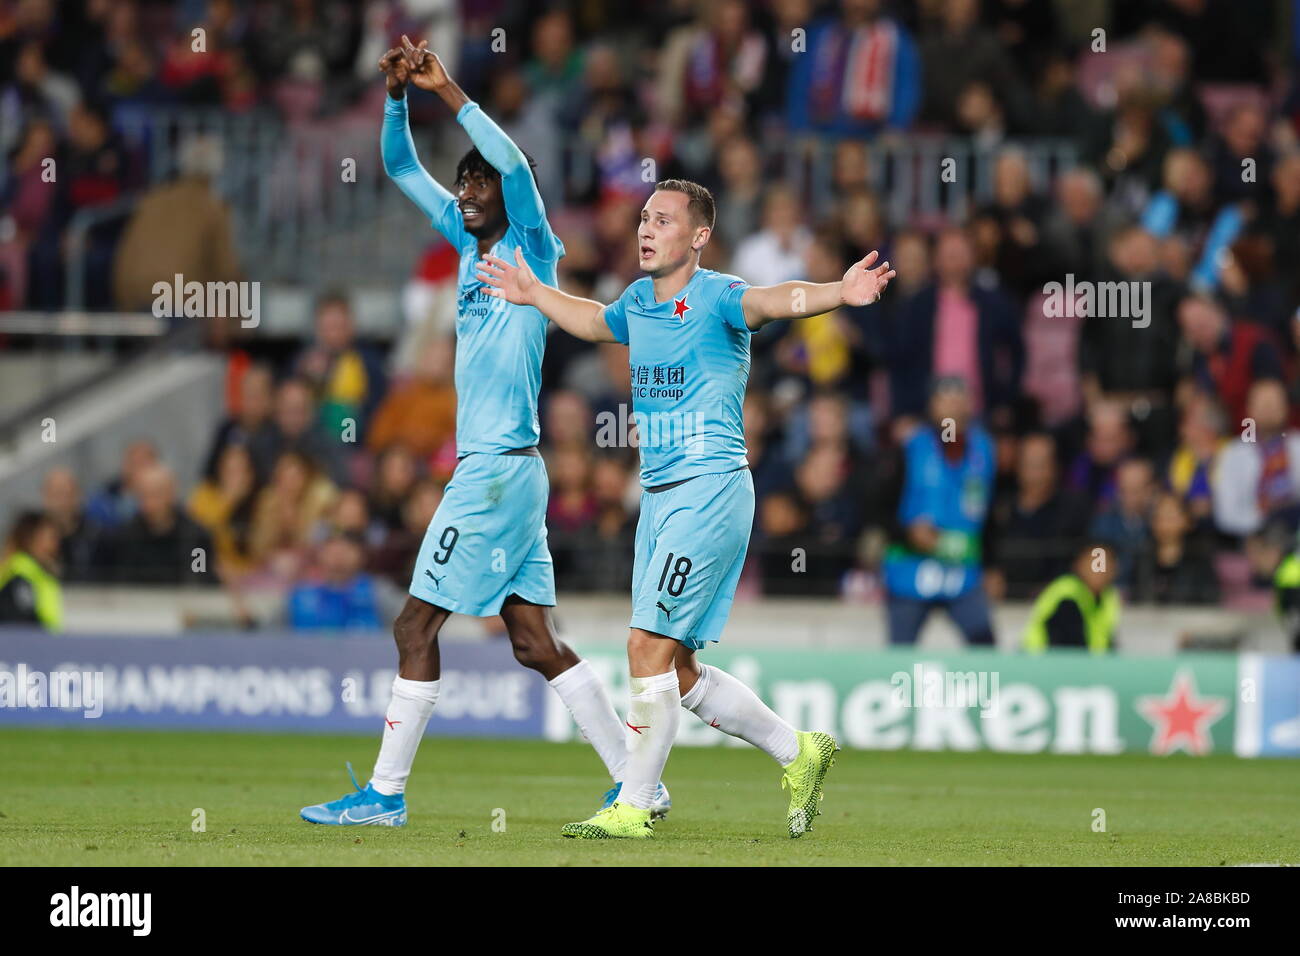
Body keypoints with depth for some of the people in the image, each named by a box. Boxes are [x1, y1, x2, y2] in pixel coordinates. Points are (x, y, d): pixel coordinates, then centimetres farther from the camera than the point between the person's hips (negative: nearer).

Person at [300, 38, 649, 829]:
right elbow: (401, 168, 20)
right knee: (535, 641, 6)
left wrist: (448, 90, -22)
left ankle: (386, 794, -2)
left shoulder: (533, 253, -6)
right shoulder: (471, 246, 15)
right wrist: (398, 95, 5)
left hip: (500, 469, -9)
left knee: (416, 626, -6)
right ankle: (637, 783, 7)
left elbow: (513, 163, -24)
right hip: (495, 471, 9)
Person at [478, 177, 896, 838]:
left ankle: (635, 806, -2)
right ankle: (798, 753, 25)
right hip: (658, 498, 9)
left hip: (710, 492, -9)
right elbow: (595, 321, 36)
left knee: (649, 648, -11)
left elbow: (770, 302, -34)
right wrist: (534, 294, 44)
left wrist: (838, 292, -54)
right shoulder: (638, 301, 11)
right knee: (677, 671, 11)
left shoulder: (715, 298, -13)